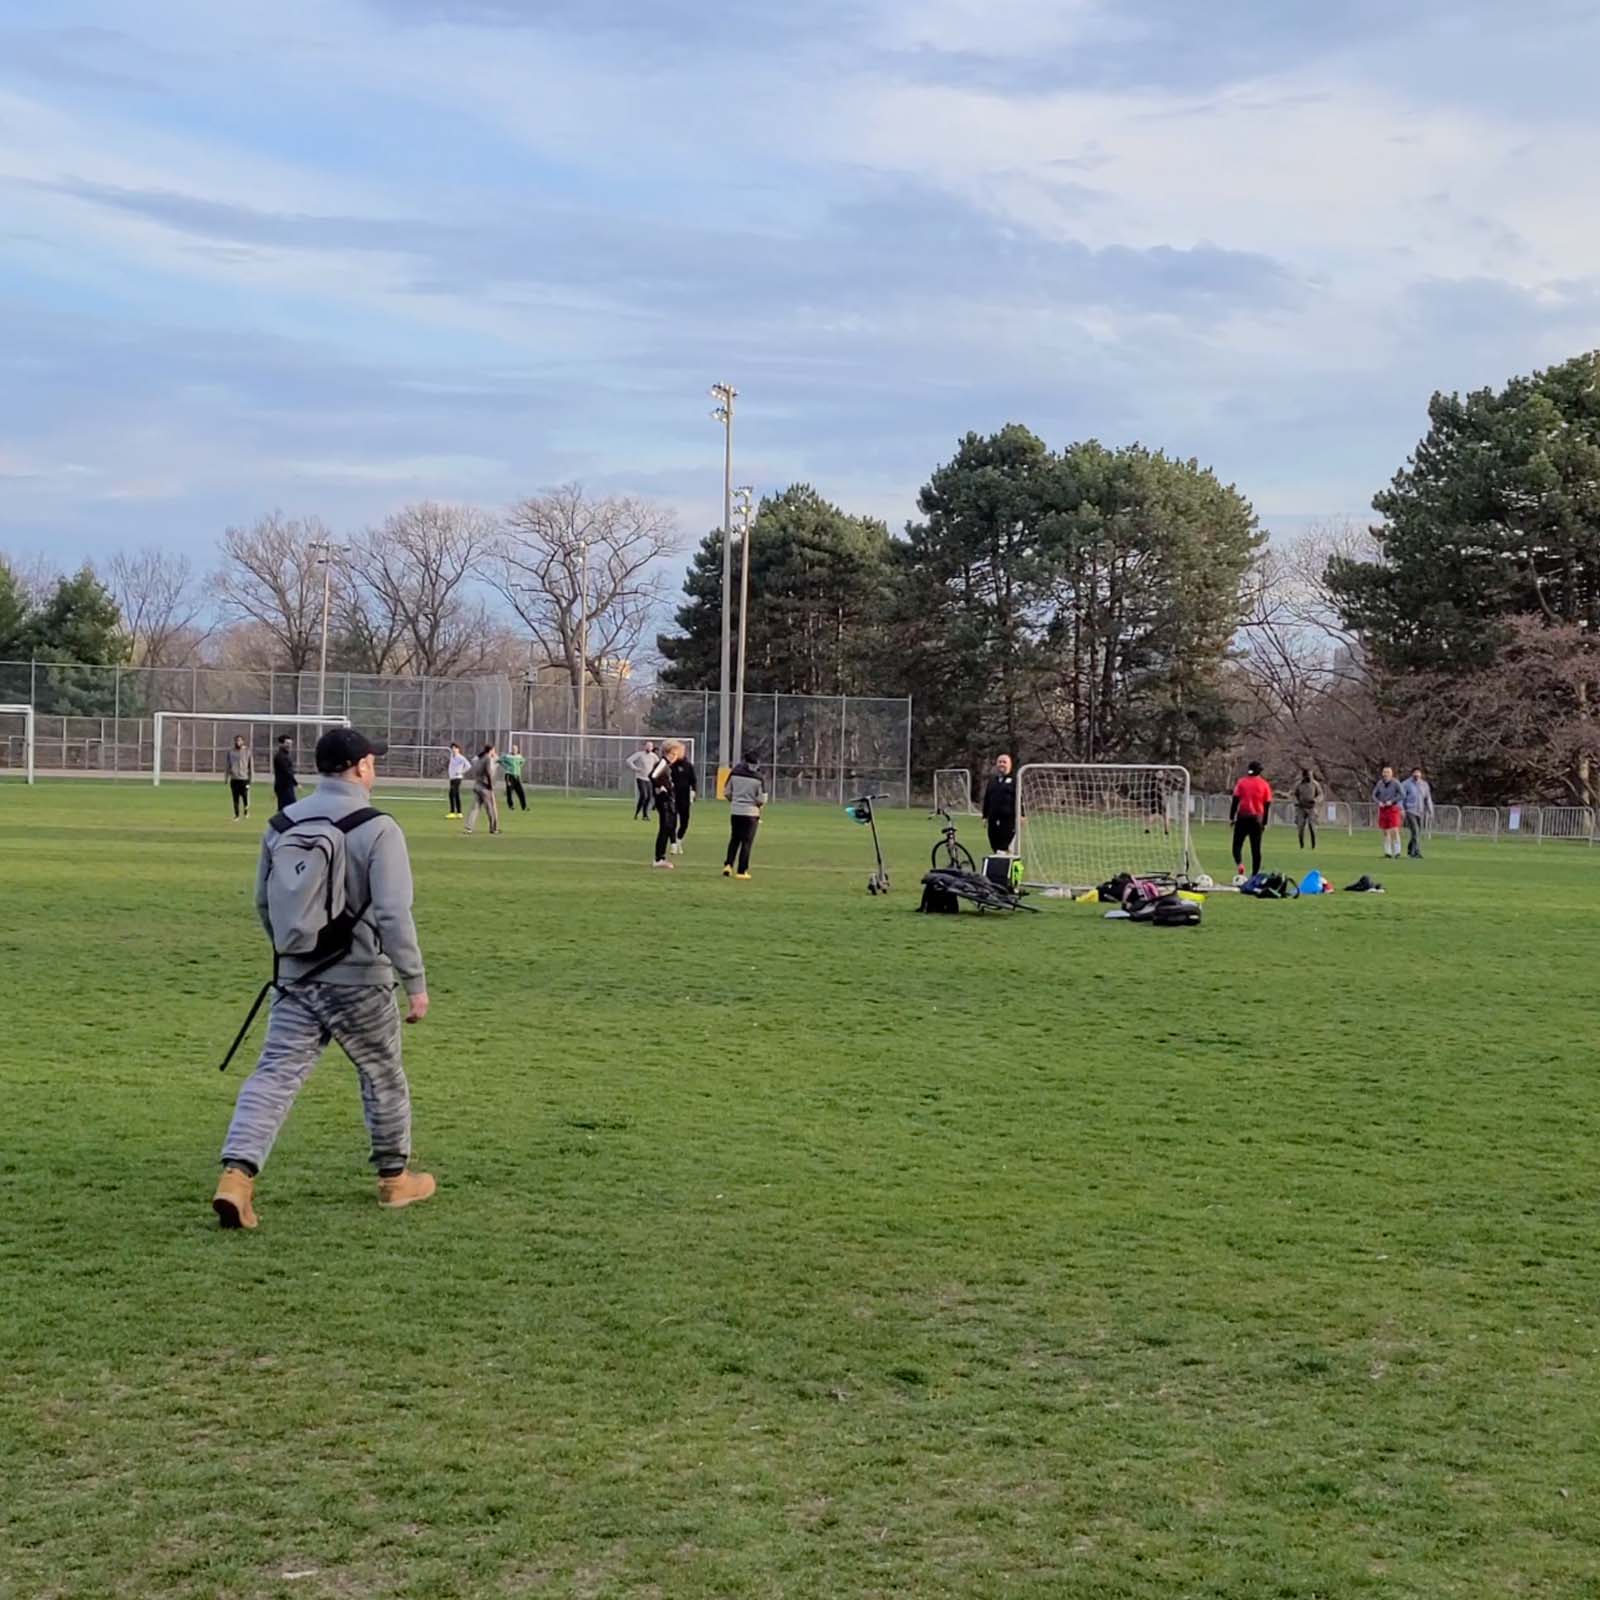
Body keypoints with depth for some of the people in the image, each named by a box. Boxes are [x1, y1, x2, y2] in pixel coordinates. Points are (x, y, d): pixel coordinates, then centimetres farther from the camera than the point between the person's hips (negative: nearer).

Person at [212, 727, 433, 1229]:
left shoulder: (283, 823, 5)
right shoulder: (378, 830, -13)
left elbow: (263, 901, 15)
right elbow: (394, 915, -19)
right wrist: (416, 982, -12)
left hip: (296, 980, 4)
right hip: (358, 981, -4)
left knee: (274, 1075, 1)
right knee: (383, 1076, 16)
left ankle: (237, 1174, -17)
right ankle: (394, 1177, 30)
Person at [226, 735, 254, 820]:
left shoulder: (248, 751, 3)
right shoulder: (231, 752, 11)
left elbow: (251, 765, 2)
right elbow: (228, 766, 15)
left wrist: (251, 778, -4)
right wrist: (227, 778, 11)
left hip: (244, 778, -3)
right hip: (234, 779, 3)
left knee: (245, 796, -6)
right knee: (235, 799, 2)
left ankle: (246, 811, 18)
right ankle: (236, 815, 10)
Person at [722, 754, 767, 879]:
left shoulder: (734, 773, -2)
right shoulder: (758, 778, -10)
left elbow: (726, 791, 4)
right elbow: (762, 799, -9)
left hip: (735, 811, 3)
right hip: (751, 812, -3)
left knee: (734, 839, 18)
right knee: (747, 842, 4)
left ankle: (728, 865, 5)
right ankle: (741, 871, 3)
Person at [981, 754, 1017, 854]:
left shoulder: (1014, 781, 2)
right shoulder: (992, 781, 19)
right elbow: (986, 800, 22)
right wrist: (985, 816, 17)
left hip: (1008, 819, -5)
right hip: (993, 819, 5)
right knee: (994, 845, 4)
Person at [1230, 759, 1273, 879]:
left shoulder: (1241, 782, 1)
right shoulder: (1264, 785, 3)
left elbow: (1235, 801, -2)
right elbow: (1267, 805, 4)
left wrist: (1231, 817, 4)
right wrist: (1265, 823, 11)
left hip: (1243, 817, -1)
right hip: (1257, 819, 1)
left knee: (1237, 844, 7)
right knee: (1256, 848, 6)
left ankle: (1239, 864, -21)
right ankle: (1254, 875, 4)